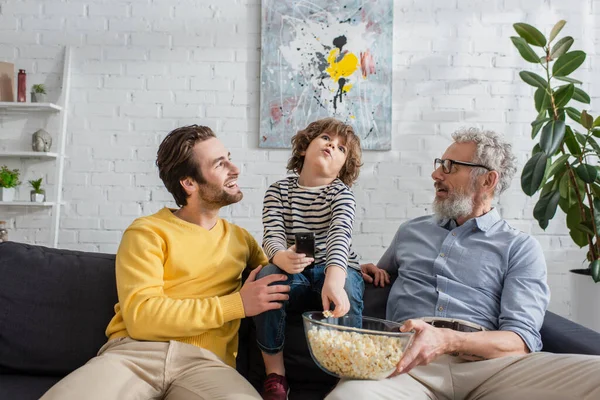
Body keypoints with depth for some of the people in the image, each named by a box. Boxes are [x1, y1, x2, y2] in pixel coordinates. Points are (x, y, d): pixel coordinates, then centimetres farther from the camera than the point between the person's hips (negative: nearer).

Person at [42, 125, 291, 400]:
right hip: (135, 351, -2)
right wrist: (237, 304, -10)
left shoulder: (239, 238, 18)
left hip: (205, 361, 2)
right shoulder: (147, 232, 4)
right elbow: (140, 316, -9)